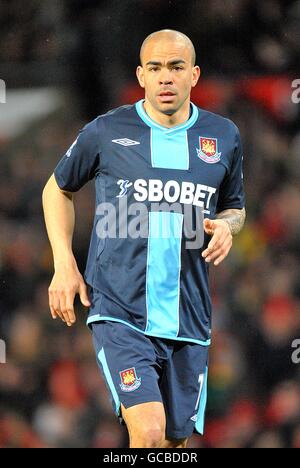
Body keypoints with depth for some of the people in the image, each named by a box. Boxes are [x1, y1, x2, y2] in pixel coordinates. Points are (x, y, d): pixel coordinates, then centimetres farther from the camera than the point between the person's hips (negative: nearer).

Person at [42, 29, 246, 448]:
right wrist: (64, 265, 5)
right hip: (119, 314, -3)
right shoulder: (106, 132, 0)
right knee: (149, 433, -22)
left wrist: (226, 226, -1)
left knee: (174, 441, 9)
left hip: (188, 319, 4)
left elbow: (235, 207, 24)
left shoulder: (224, 137, 8)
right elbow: (58, 190, 16)